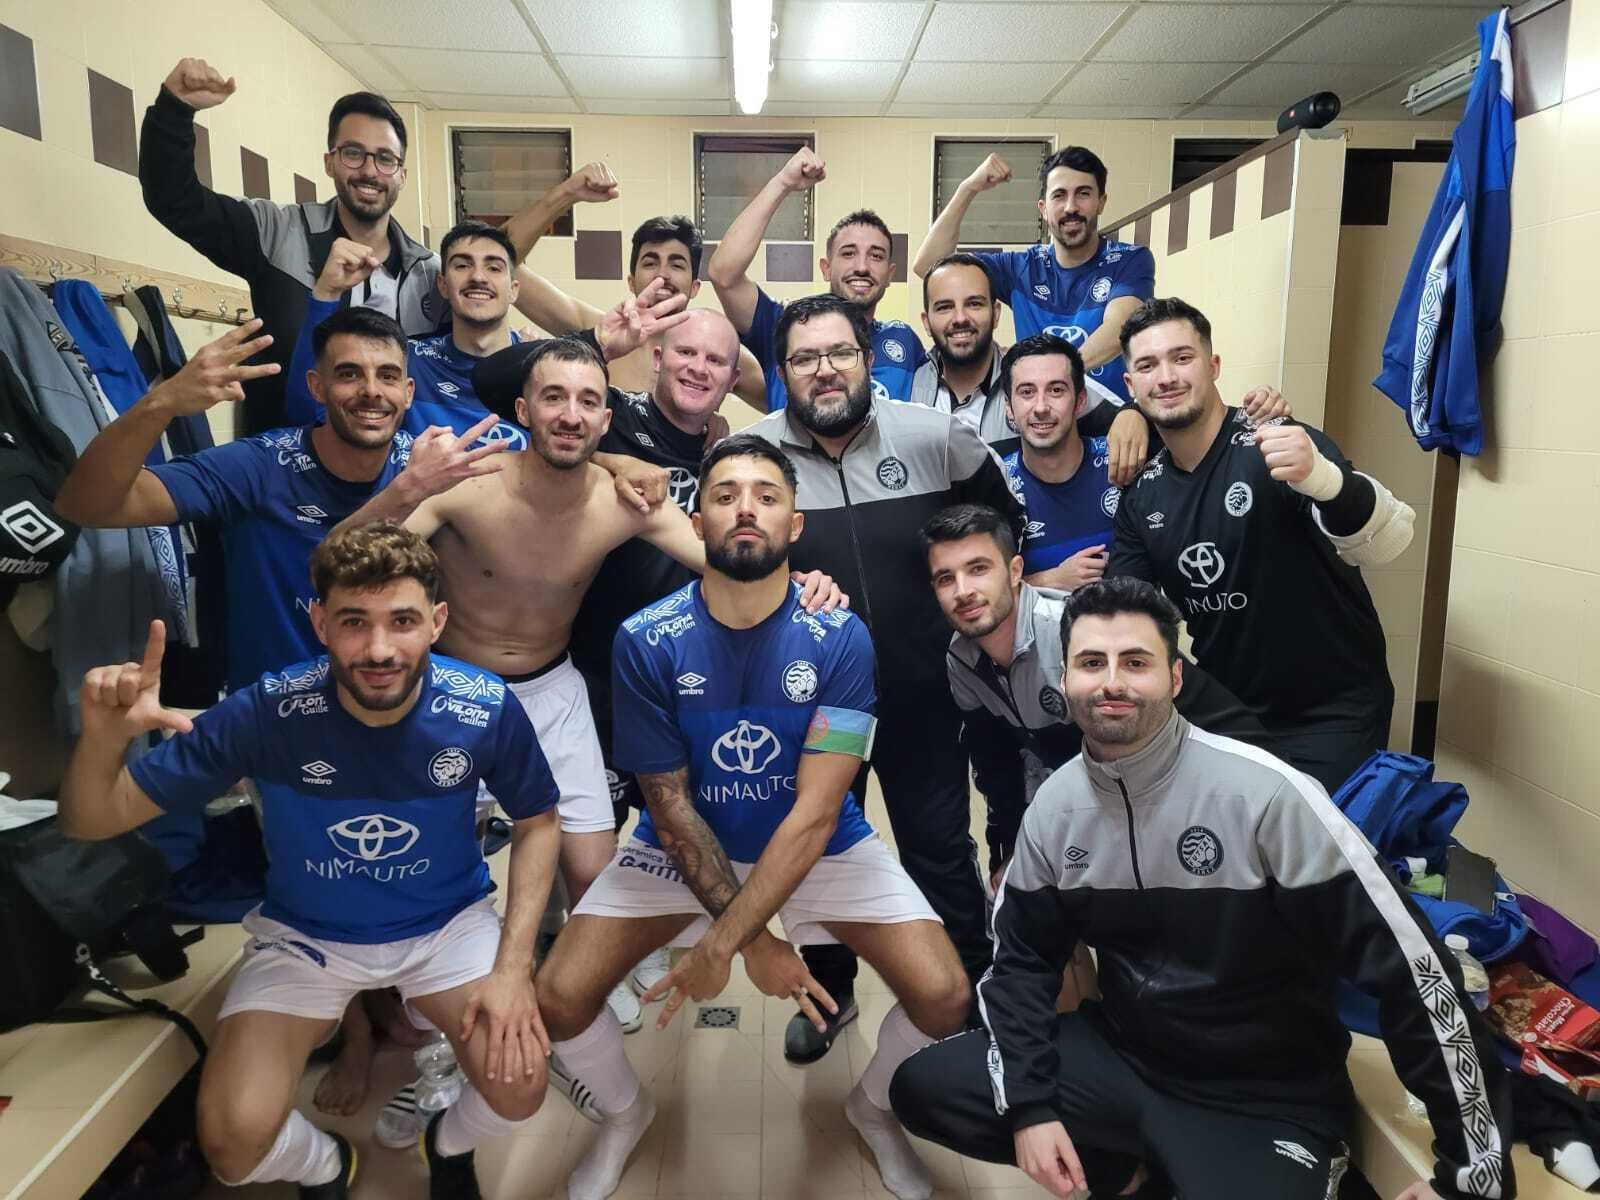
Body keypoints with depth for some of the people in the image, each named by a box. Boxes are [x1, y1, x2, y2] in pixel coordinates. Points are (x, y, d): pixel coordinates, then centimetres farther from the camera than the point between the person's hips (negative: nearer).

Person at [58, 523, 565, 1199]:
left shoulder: (486, 709, -23)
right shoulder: (266, 713, -25)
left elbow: (537, 823, -5)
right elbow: (90, 823, -16)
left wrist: (513, 966, -16)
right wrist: (105, 736, -40)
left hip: (448, 923, 0)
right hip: (306, 934, 0)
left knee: (518, 1090, -19)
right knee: (235, 1142, -18)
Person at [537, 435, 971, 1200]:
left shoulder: (840, 637, -21)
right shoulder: (646, 641, -19)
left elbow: (815, 811, -23)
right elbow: (670, 805, -13)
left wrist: (718, 944, -27)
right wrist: (757, 942, -18)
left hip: (823, 846, 0)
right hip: (682, 846, 1)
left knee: (944, 995, -14)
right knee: (560, 995, -13)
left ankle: (872, 1107, 23)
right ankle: (624, 1114, 23)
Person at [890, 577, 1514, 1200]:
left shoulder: (1265, 793, -23)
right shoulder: (1055, 806, -6)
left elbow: (1410, 966, -20)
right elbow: (1022, 957, 5)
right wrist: (1029, 1105, -7)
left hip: (1269, 1100, -4)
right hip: (1121, 1053, 5)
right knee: (921, 1087, -7)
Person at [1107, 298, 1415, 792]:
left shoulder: (1276, 449, -19)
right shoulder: (1141, 493, -2)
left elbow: (1383, 542, -33)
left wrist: (1320, 476, -53)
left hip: (1331, 715, -5)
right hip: (1225, 713, 5)